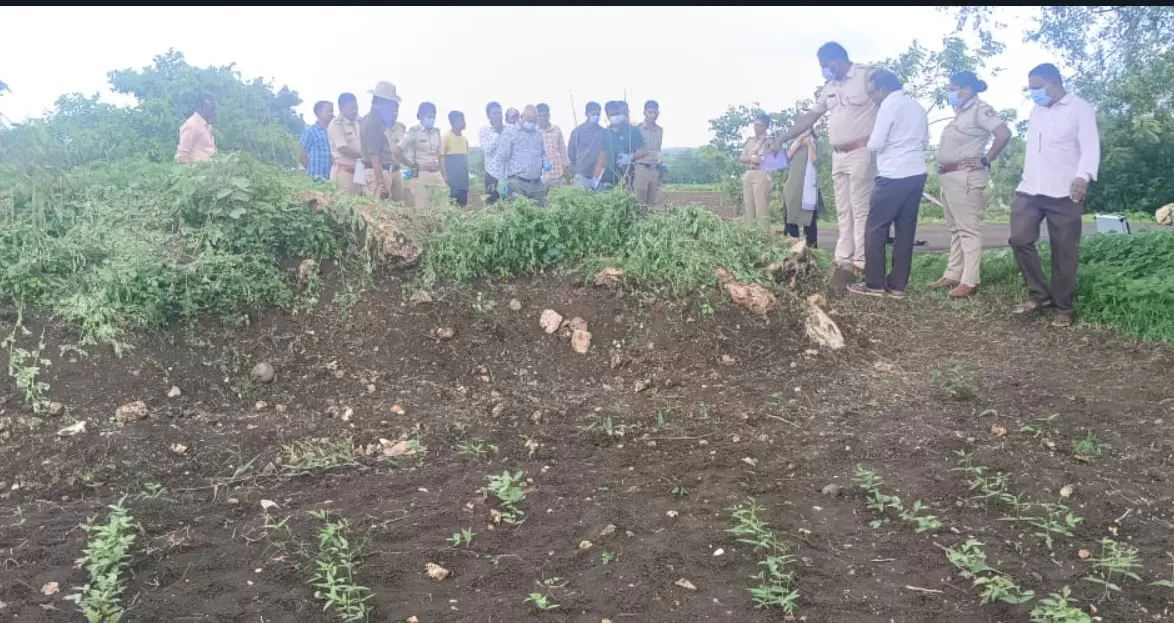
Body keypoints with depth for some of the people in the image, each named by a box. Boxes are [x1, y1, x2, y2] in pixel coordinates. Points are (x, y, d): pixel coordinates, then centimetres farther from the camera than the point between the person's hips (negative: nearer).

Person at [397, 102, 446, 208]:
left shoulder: (436, 132, 12)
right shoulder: (414, 132, -3)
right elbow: (398, 152, -6)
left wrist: (444, 178, 9)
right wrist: (414, 167, -6)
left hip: (436, 175, 5)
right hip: (419, 176, -5)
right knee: (421, 208, -5)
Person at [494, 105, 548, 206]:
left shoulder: (539, 134, 16)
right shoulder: (510, 131, 2)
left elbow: (543, 153, 29)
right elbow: (502, 157, -3)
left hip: (537, 184, 5)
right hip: (517, 182, -5)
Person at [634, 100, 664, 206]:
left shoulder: (660, 130, 12)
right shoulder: (637, 129, -3)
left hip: (655, 169, 5)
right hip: (641, 168, -5)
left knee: (652, 202, 6)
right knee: (640, 202, -5)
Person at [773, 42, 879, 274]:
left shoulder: (867, 75, -7)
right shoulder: (829, 87, 16)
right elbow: (810, 116, 21)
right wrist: (782, 139, 16)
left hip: (860, 153, -8)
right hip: (838, 155, 8)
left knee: (860, 210, -8)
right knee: (843, 211, 9)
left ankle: (861, 263, -6)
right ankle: (843, 260, 14)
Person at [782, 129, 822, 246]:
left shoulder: (814, 145, 9)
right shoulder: (794, 144, 20)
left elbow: (815, 161, -7)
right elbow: (788, 156, 1)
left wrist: (809, 143, -6)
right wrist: (798, 141, -3)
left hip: (808, 186, -4)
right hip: (793, 186, 4)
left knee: (809, 218, -9)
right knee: (790, 216, 2)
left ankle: (811, 246, -10)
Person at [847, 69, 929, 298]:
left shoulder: (889, 105, -8)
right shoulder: (917, 106, 16)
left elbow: (876, 144, -13)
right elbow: (926, 142, 22)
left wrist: (869, 142, 8)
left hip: (894, 176, -8)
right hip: (917, 174, 8)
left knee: (876, 228, 0)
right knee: (905, 229, 7)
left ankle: (875, 284, 0)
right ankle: (897, 285, 9)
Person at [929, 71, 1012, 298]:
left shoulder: (980, 109, -11)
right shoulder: (962, 112, 17)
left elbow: (1004, 134, -23)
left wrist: (985, 161, -16)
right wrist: (944, 169, 12)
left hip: (965, 178, -10)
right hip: (950, 177, 10)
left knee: (969, 229, -8)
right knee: (955, 228, 14)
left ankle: (969, 281, -7)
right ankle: (953, 275, 21)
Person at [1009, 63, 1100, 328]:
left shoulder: (1080, 109, -3)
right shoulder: (1036, 111, 18)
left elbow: (1090, 146, -15)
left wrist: (1083, 176, -34)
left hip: (1064, 193, -6)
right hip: (1029, 190, 6)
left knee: (1063, 252, -1)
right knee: (1020, 239, -6)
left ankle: (1064, 308, 9)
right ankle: (1039, 294, 9)